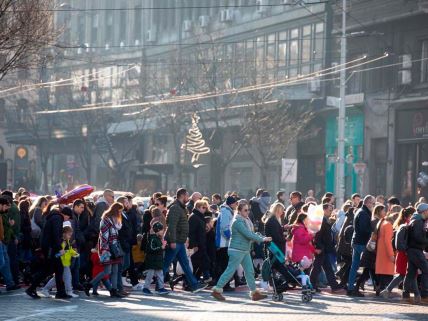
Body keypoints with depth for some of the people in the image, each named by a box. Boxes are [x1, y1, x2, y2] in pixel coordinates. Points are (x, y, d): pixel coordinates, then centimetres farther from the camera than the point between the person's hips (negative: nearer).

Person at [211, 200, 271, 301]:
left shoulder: (245, 220, 12)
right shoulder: (238, 221, -18)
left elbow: (251, 233, 16)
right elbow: (248, 234, -23)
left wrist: (261, 238, 1)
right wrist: (262, 239, -18)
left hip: (245, 250, 9)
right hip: (237, 250, -9)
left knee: (250, 271, 7)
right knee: (230, 270, -5)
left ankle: (254, 293, 11)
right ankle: (217, 290, 3)